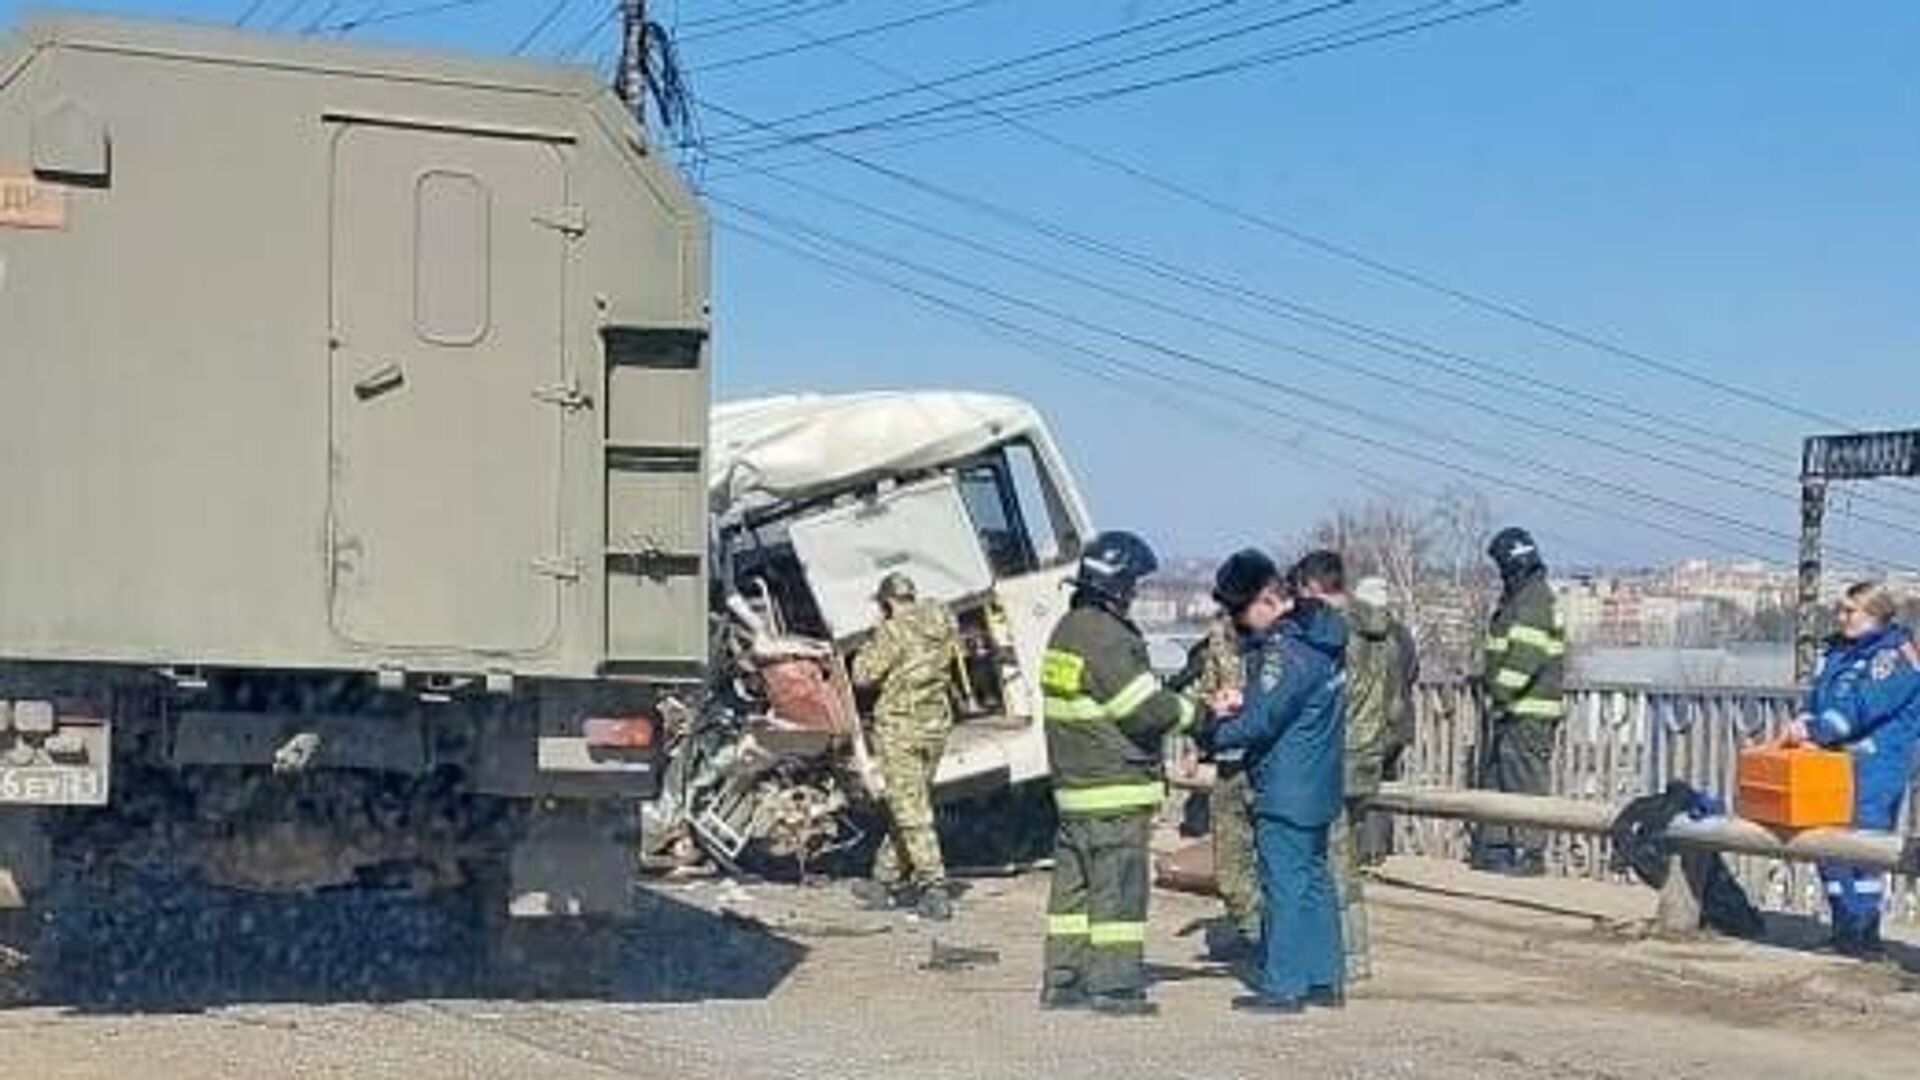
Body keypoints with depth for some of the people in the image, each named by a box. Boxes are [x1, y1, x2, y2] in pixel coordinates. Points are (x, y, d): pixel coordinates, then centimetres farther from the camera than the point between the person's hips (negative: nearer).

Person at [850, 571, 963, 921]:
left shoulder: (895, 631, -15)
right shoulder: (943, 625, 6)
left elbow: (863, 675, -10)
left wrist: (872, 646, 5)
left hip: (901, 726, -7)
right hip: (937, 722, 7)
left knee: (911, 810, -4)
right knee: (908, 804, 16)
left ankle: (935, 889, -9)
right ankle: (888, 881, 25)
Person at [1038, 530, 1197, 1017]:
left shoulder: (1067, 630, 14)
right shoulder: (1105, 638, -17)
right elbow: (1145, 710, -19)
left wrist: (1174, 698, 11)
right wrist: (1193, 710, -4)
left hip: (1073, 784, 10)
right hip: (1115, 787, -10)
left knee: (1074, 884, 13)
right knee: (1119, 888, -4)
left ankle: (1063, 979, 17)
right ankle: (1115, 984, -1)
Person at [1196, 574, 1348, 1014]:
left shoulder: (1286, 653, -19)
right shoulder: (1317, 643, 11)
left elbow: (1261, 723, -19)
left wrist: (1211, 732, -5)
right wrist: (1242, 703, 3)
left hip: (1286, 791, -10)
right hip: (1316, 787, 10)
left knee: (1283, 882, -5)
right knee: (1313, 877, 15)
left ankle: (1282, 985, -1)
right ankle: (1325, 978, 21)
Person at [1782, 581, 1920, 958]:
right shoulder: (1836, 651, 17)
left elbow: (1862, 707, -19)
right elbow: (1817, 697, 15)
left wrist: (1814, 730, -23)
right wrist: (1804, 724, -5)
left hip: (1875, 761, -8)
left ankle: (1862, 929, -6)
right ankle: (1844, 924, 16)